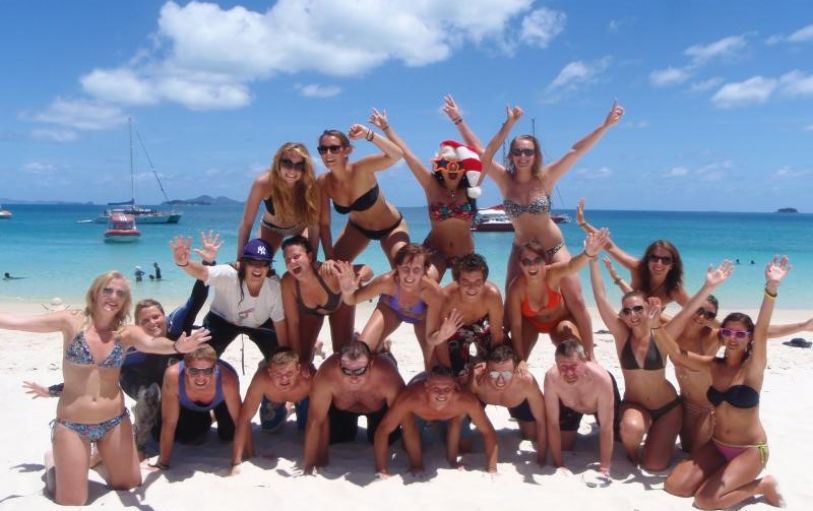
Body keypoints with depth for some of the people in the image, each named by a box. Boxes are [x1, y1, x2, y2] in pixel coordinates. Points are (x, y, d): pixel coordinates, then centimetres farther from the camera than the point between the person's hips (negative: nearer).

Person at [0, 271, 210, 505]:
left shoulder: (128, 332, -8)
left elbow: (152, 343, -29)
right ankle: (53, 464, 34)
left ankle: (98, 457, 42)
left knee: (129, 483, 14)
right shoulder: (72, 321, -10)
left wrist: (176, 347, -51)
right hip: (71, 424, -2)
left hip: (114, 421, 2)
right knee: (71, 502, 3)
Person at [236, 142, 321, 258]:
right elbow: (247, 224, -30)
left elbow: (314, 225, -26)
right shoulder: (263, 183, -35)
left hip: (300, 226, 0)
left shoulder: (310, 185, -33)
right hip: (271, 227, 0)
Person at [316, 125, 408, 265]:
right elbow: (324, 223, -12)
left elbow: (396, 155, -48)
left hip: (391, 227, -4)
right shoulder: (323, 182, -20)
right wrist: (329, 258, -17)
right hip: (357, 227, 4)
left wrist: (368, 134, -57)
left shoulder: (361, 169, -32)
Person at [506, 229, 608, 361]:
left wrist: (588, 253, -82)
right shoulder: (516, 288, -33)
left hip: (559, 320, 0)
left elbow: (571, 266, -58)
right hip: (531, 323, 0)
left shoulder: (552, 273, -34)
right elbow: (516, 325, -28)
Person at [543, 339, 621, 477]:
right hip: (569, 405, 1)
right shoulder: (551, 377, -41)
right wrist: (559, 465, -30)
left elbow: (607, 427, -37)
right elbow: (552, 424, -33)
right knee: (563, 446, 1)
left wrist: (604, 468, -37)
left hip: (599, 393, -1)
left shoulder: (602, 378, -45)